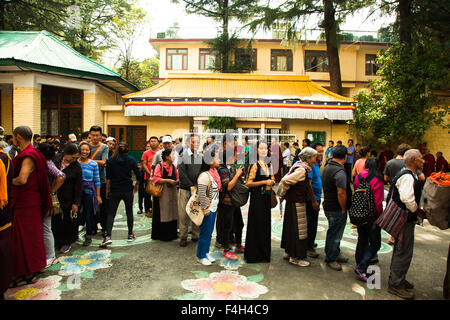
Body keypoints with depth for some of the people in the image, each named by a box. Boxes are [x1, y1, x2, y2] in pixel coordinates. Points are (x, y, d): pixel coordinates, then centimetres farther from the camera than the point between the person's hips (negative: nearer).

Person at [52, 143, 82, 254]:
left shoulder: (77, 167, -11)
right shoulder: (57, 159, -3)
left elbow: (78, 187, -9)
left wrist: (76, 203, -9)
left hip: (67, 199, -3)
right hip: (54, 196, 3)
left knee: (67, 221, 6)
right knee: (55, 220, 11)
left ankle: (66, 242, 23)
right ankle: (56, 241, 28)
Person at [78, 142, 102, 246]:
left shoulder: (94, 164, -1)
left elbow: (97, 181, 2)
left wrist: (98, 195, 1)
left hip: (89, 191, -1)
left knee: (89, 214, 3)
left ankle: (88, 236, 16)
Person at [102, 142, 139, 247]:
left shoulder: (111, 160, 0)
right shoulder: (131, 159, -2)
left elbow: (108, 177, -1)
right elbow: (137, 174, -4)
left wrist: (107, 189, 6)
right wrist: (136, 185, 11)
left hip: (114, 190, 0)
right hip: (128, 190, 0)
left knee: (111, 213, 3)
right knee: (129, 212, 14)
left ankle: (108, 236, -10)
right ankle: (130, 235, 20)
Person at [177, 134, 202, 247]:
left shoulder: (201, 157, 6)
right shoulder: (183, 156, -3)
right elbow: (181, 173, -8)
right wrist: (191, 186, -12)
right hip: (185, 189, -2)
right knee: (183, 214, 2)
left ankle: (196, 235, 22)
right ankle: (183, 237, 15)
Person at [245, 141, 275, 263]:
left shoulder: (269, 164, 11)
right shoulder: (254, 165, -10)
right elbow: (248, 183, -15)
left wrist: (272, 182, 0)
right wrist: (264, 182, -18)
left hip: (267, 197, 7)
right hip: (257, 198, -7)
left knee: (266, 223, 12)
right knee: (257, 225, -1)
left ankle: (264, 252, 26)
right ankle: (254, 254, 12)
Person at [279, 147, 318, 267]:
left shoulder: (300, 167, 9)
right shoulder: (302, 170, -20)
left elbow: (286, 179, 13)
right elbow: (285, 180, -27)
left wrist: (283, 194, 13)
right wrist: (283, 194, -12)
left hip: (293, 202, 10)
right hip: (297, 204, -10)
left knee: (291, 227, 17)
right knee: (298, 230, 0)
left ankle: (288, 252, 30)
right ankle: (296, 257, 11)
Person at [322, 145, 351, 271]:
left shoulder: (326, 168, 7)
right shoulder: (340, 172, -23)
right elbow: (341, 193, -24)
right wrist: (344, 209, -12)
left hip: (328, 205, 9)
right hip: (336, 209, -9)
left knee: (334, 232, 22)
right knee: (335, 234, 4)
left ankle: (336, 253, 36)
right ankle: (330, 259, 16)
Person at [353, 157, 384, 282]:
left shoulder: (358, 177, 1)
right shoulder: (377, 179, -14)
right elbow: (378, 200, -15)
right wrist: (379, 215, -4)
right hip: (372, 215, -5)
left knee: (362, 240, 17)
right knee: (375, 242, 4)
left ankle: (360, 266, 25)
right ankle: (361, 268, -4)